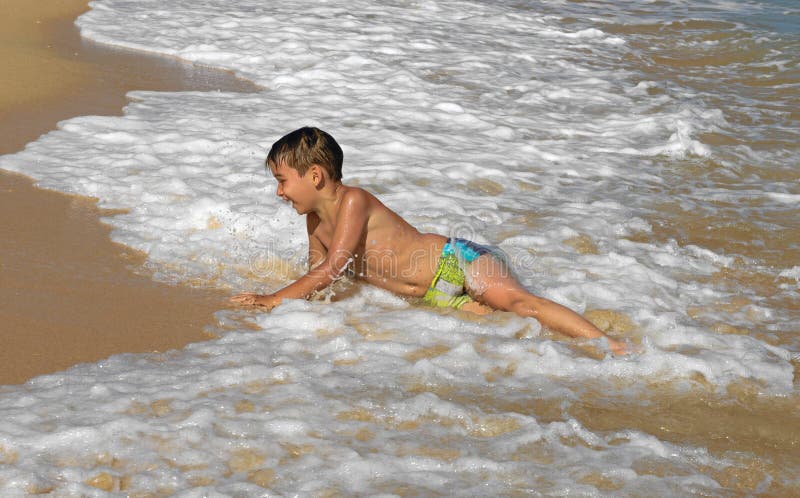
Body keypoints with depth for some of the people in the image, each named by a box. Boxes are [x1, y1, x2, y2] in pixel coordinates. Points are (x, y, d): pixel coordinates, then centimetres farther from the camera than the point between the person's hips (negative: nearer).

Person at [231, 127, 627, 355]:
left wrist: (273, 300, -19)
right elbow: (317, 278, 20)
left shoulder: (353, 201, -18)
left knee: (516, 301, -26)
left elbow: (332, 269, -24)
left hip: (457, 260, -8)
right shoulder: (315, 219, 8)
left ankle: (612, 347, -32)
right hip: (436, 294, 8)